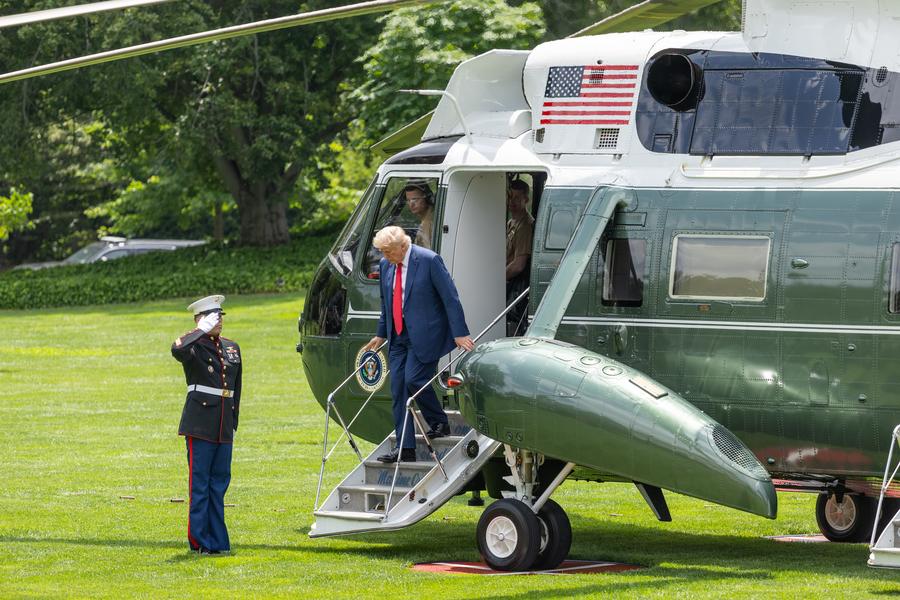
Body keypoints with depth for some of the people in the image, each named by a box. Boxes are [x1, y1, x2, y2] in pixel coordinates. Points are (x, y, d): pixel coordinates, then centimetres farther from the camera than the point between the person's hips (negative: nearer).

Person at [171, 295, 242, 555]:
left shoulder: (232, 348, 15)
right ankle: (200, 541, -1)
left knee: (219, 482, 9)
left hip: (224, 427, 6)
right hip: (200, 425, -6)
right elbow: (177, 350, -31)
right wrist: (203, 330, -21)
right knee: (200, 483, -3)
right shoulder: (194, 348, -5)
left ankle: (217, 541, 14)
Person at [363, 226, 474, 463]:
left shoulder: (429, 261, -12)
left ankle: (439, 423, 9)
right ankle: (405, 449, 3)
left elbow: (450, 298, -11)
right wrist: (381, 334, 20)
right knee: (398, 388, 1)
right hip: (398, 336, 7)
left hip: (424, 335, -7)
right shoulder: (386, 266, 7)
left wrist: (459, 333, -14)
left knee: (414, 379, -16)